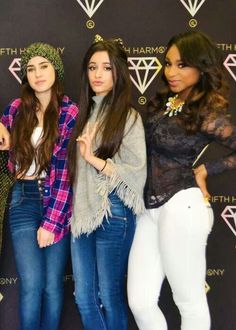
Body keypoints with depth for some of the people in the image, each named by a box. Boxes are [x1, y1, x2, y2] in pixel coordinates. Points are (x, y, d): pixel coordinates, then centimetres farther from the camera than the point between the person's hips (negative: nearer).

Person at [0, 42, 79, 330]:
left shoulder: (70, 113, -4)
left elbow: (65, 172, -9)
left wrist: (51, 221, -13)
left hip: (57, 202, -2)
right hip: (23, 200, 2)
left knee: (53, 284, 4)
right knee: (31, 283, -4)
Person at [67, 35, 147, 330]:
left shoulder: (128, 117, -6)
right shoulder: (84, 113, 11)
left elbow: (136, 175, -12)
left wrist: (94, 158, -20)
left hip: (114, 214, -6)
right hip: (82, 212, 6)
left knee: (110, 296, 6)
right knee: (84, 298, 11)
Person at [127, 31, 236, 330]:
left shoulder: (207, 115, -9)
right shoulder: (161, 102, 11)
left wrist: (204, 170, -8)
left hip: (181, 207, -7)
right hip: (150, 207, 7)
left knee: (190, 304, 8)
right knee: (140, 304, 6)